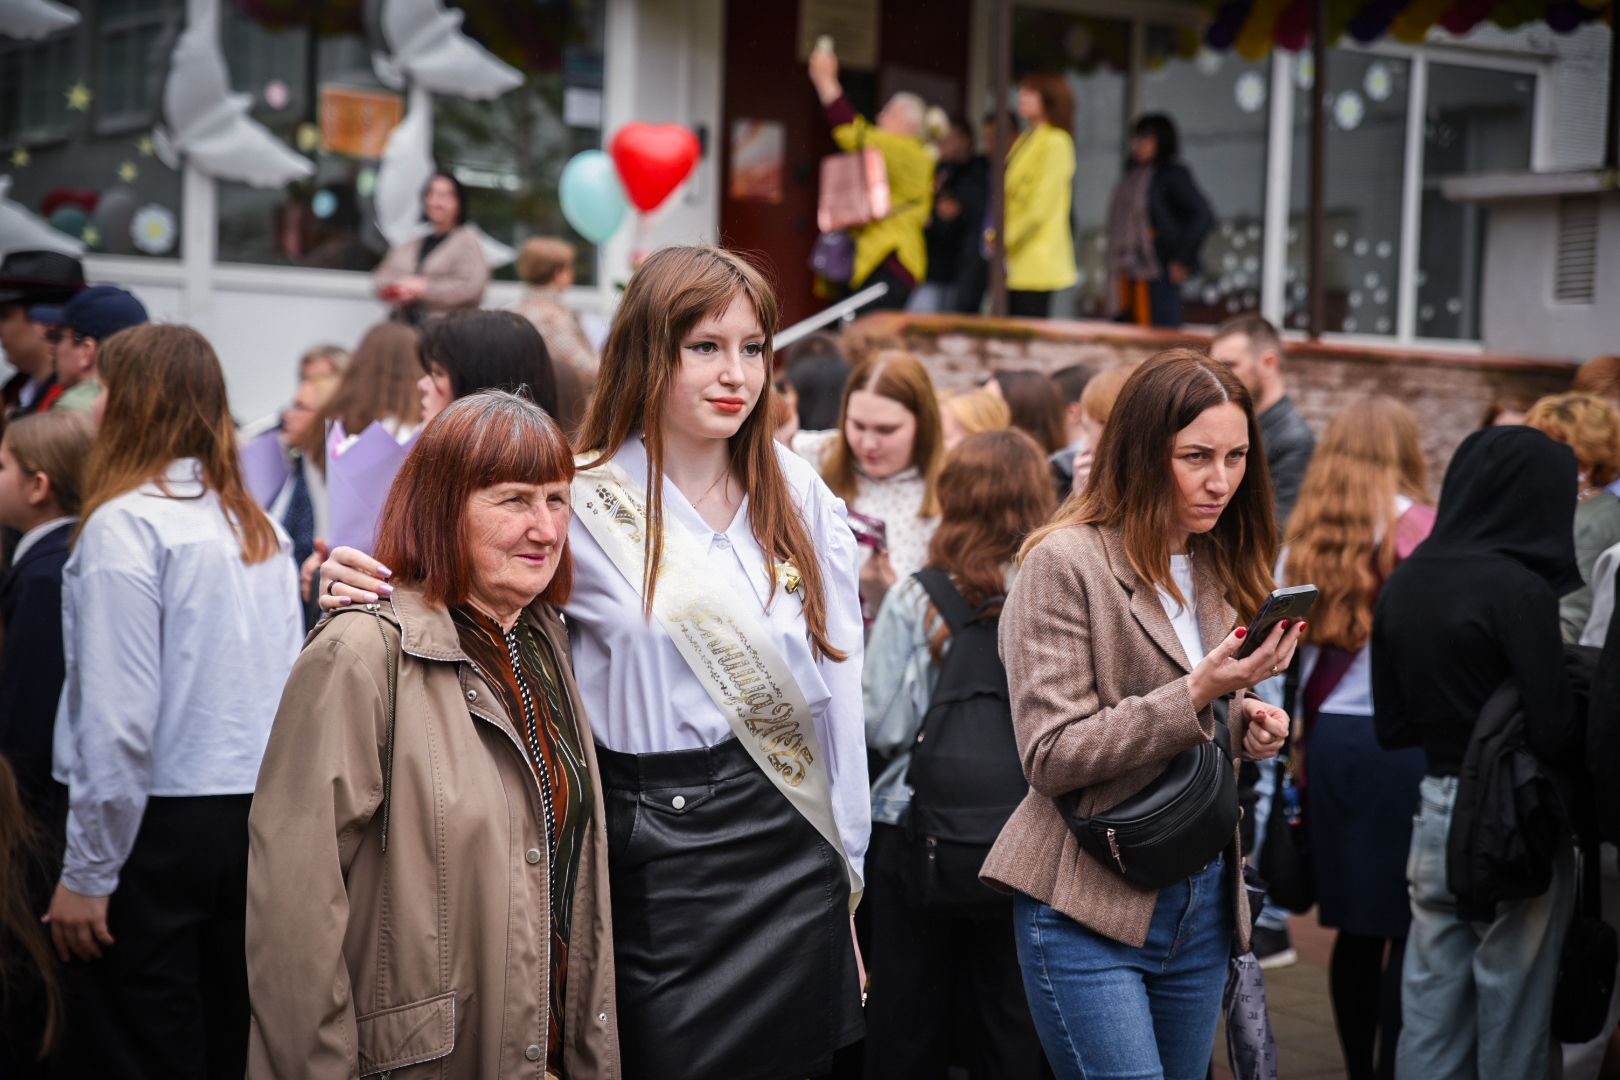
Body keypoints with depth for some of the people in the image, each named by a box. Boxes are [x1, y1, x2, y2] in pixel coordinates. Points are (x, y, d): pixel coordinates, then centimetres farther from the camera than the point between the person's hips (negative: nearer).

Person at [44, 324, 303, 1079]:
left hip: (161, 819, -6)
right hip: (257, 812, 7)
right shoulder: (259, 528, 7)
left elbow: (119, 720, -17)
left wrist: (87, 873, -10)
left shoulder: (124, 524, -13)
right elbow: (289, 689, 8)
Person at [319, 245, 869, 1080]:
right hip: (650, 848, -3)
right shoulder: (584, 502, -5)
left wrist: (845, 862, 7)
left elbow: (837, 680, 7)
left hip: (786, 852, 3)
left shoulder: (801, 497, 5)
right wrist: (364, 591, -18)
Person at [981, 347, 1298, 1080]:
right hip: (1088, 908, -7)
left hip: (1202, 905, 7)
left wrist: (1242, 728, 2)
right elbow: (1051, 756, -16)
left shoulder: (1218, 567, 12)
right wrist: (1197, 695, -23)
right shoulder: (1065, 561, -11)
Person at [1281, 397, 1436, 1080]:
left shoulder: (1305, 538, 9)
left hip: (1333, 741, 5)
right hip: (1407, 740, -5)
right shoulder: (1422, 531, -6)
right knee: (1411, 927, 1)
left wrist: (1303, 738, 15)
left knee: (1357, 925, 13)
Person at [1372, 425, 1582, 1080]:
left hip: (1435, 813, 6)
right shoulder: (1519, 587, -17)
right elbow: (1556, 736, -18)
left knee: (1430, 1024, 13)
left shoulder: (1403, 583, 4)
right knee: (1514, 1025, 6)